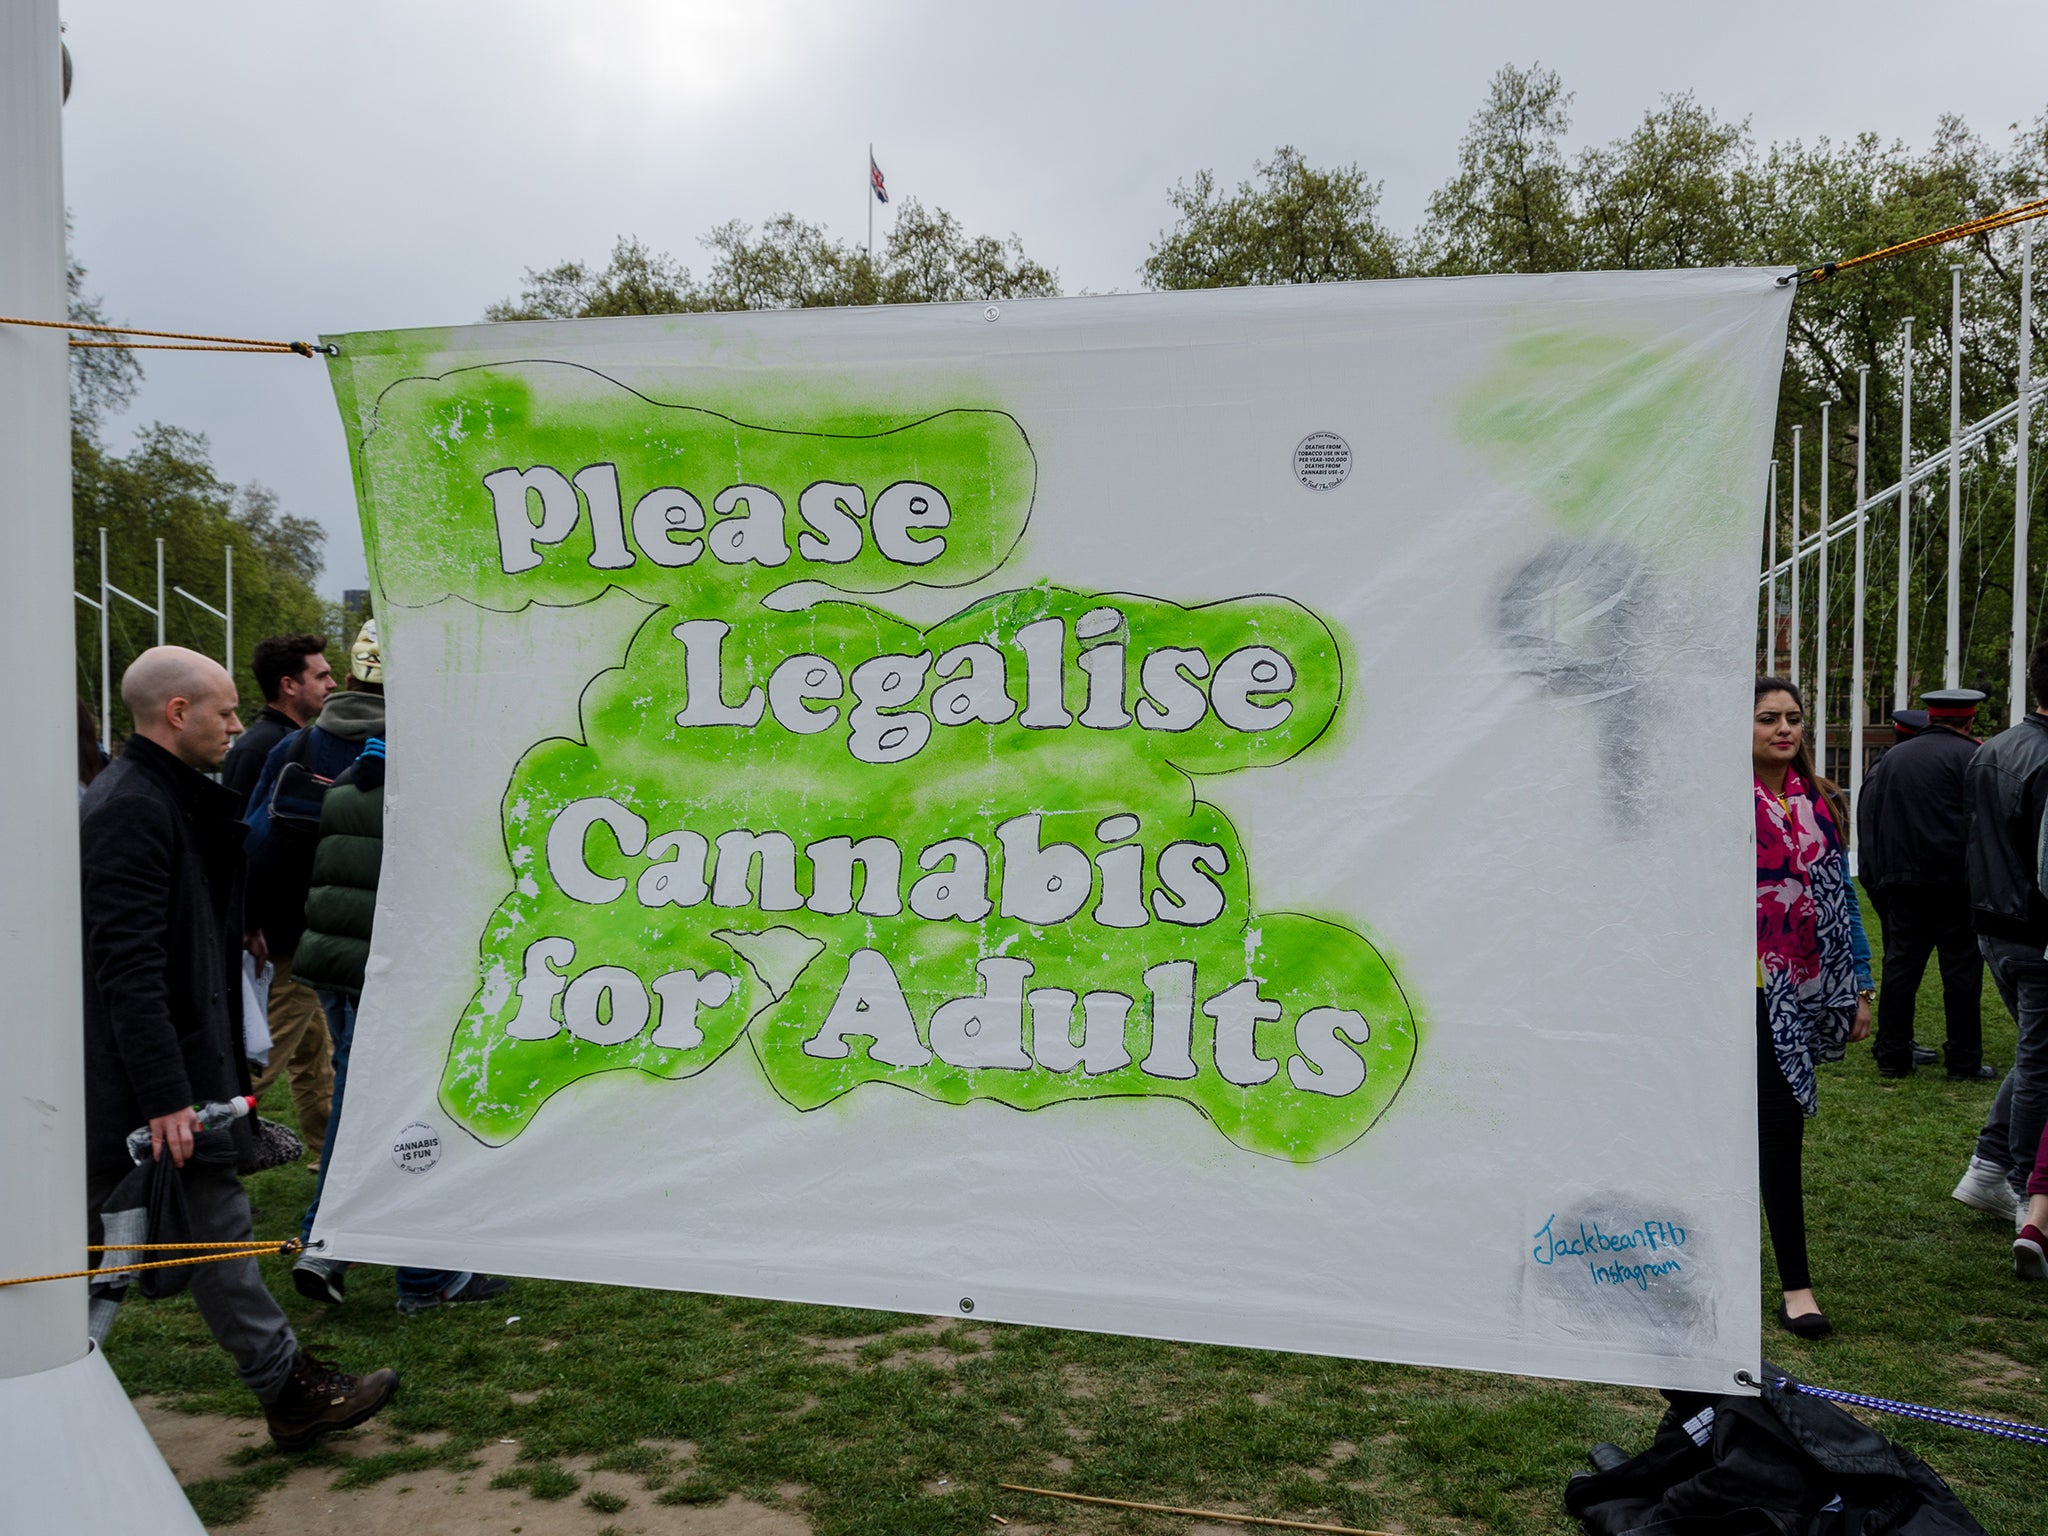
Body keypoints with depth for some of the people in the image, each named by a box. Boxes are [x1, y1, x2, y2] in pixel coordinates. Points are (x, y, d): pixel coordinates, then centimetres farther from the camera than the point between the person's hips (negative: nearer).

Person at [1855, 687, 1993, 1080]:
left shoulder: (1891, 757, 13)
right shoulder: (1972, 756, -4)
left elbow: (1866, 822, 12)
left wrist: (1875, 879, 13)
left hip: (1900, 882, 5)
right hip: (1955, 883, -4)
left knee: (1900, 964, 8)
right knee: (1962, 967, 2)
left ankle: (1892, 1056, 12)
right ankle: (1965, 1062, 6)